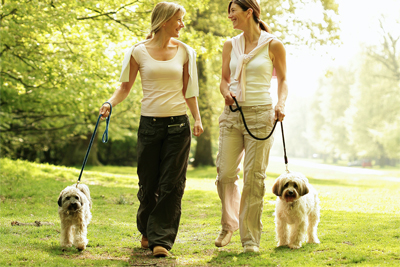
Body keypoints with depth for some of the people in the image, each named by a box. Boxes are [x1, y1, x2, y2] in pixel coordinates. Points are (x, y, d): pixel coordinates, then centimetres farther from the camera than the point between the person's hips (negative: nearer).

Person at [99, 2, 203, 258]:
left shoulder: (185, 51, 6)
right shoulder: (139, 51, 1)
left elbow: (189, 91, 11)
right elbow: (125, 86, 5)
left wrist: (197, 119, 2)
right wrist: (110, 103, -13)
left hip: (178, 124, 1)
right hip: (150, 123, -1)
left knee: (171, 184, -5)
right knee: (148, 184, 6)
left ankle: (161, 239, 0)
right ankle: (147, 231, 28)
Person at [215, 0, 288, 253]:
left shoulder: (273, 45, -1)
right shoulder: (230, 45, 10)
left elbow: (283, 80, 7)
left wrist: (281, 103, -11)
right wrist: (226, 92, -7)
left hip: (260, 115, -4)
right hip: (232, 115, 4)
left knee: (254, 177, -3)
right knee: (225, 173, 1)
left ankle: (251, 238, 7)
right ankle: (229, 223, 26)